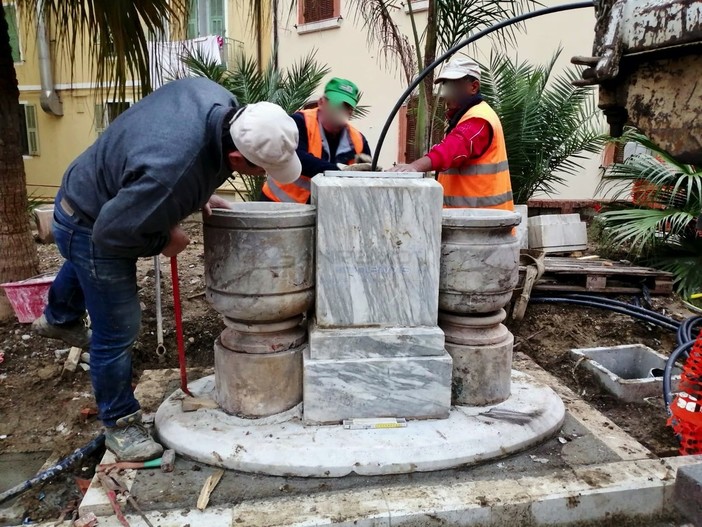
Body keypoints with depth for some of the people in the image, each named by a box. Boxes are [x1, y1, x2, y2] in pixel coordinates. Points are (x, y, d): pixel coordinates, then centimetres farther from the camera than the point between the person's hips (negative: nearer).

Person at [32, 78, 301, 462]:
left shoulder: (218, 100, -20)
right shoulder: (172, 174, -46)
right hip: (92, 227, -9)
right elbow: (112, 233, -33)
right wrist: (163, 241, -18)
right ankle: (120, 424, 23)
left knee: (82, 267, 37)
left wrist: (199, 196, -1)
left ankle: (59, 319, 69)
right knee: (117, 330, 2)